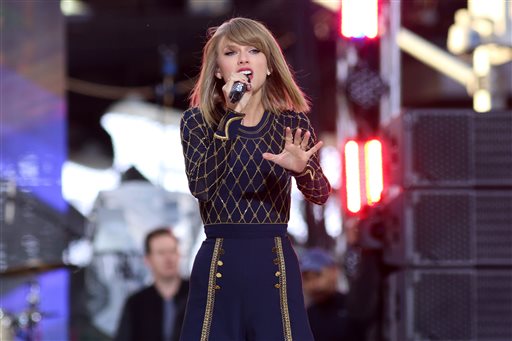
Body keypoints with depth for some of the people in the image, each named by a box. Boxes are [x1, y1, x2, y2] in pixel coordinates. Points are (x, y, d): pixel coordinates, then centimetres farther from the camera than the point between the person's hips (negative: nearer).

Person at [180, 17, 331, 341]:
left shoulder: (293, 123, 5)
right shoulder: (197, 121, 1)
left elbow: (320, 194, -7)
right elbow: (201, 186, -15)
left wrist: (302, 169, -30)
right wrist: (232, 117, -19)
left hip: (275, 263, 1)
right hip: (219, 262, -1)